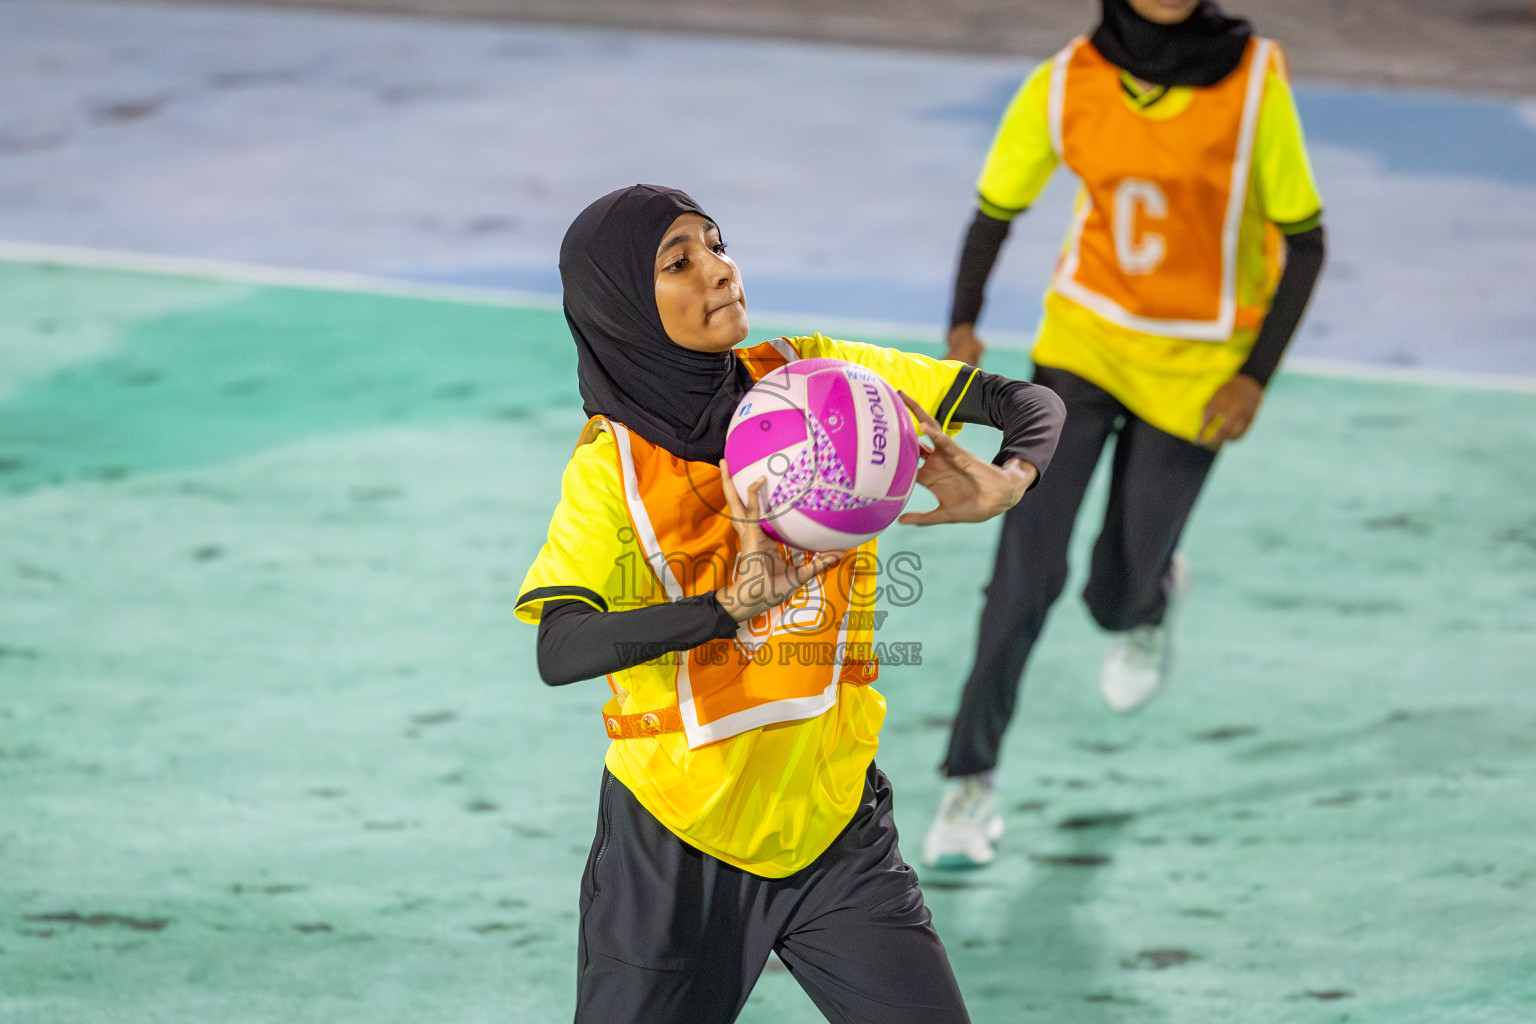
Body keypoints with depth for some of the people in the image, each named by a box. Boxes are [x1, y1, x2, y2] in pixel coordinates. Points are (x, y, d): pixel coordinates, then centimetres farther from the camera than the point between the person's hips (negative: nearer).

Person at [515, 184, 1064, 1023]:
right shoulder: (611, 466, -10)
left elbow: (1029, 405, 1)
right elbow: (559, 651, -25)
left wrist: (1005, 483, -22)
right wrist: (730, 608, -38)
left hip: (835, 820, 3)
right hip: (673, 841, -2)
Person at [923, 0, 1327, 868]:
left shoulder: (1255, 80, -16)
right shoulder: (1066, 84, -11)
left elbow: (1305, 240, -8)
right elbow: (995, 211, 0)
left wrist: (1256, 376, -15)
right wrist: (963, 326, -18)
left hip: (1197, 368, -1)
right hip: (1085, 335, 1)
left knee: (1117, 596, 6)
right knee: (1027, 568, -12)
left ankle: (1155, 599, 45)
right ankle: (973, 781, 1)